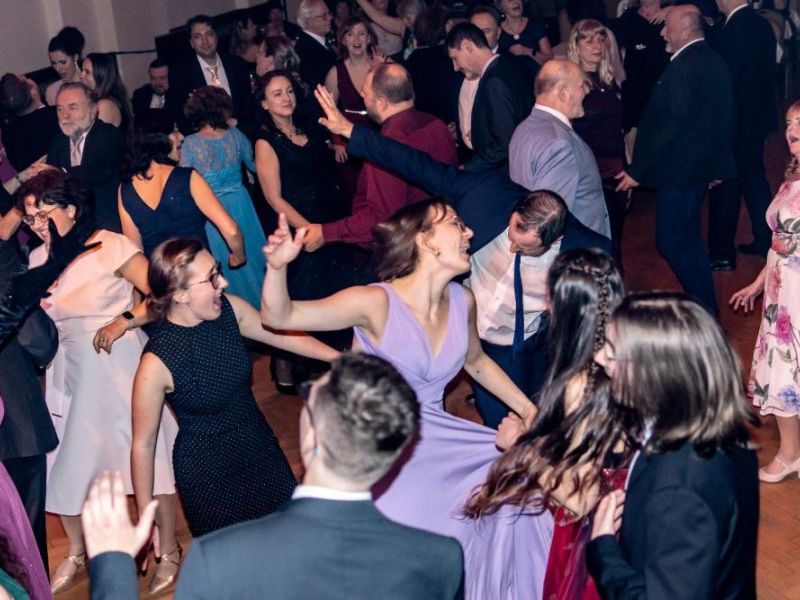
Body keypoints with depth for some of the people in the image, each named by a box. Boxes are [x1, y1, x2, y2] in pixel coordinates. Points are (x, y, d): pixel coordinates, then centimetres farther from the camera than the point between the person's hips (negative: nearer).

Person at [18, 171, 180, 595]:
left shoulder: (110, 246, -12)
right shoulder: (37, 261, 4)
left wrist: (124, 321, -25)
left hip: (119, 365, -5)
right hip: (68, 372, 5)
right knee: (67, 462, 10)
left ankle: (168, 551, 18)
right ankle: (75, 552, 32)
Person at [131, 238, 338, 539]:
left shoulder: (230, 308, -13)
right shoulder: (157, 363, -27)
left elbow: (281, 334, 5)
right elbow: (143, 444, -16)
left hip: (260, 447, 5)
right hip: (207, 474, -5)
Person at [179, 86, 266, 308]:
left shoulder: (190, 144, -16)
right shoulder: (235, 134, -8)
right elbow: (254, 165, 8)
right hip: (240, 204, 3)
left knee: (226, 263, 12)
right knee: (250, 255, 21)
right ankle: (259, 301, 37)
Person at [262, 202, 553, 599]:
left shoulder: (462, 301, -5)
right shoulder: (377, 303, -24)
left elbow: (476, 363, 16)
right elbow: (278, 316, -25)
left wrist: (528, 410, 15)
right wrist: (277, 266, -45)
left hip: (433, 440, 6)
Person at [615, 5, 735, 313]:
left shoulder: (681, 68, -21)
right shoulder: (714, 60, 9)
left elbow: (668, 126, -24)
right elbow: (722, 115, 15)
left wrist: (637, 170, -18)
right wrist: (715, 164, 23)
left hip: (679, 168, -10)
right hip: (704, 163, 10)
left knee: (670, 240, -1)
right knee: (687, 232, 19)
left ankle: (705, 306, 4)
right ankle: (705, 302, 27)